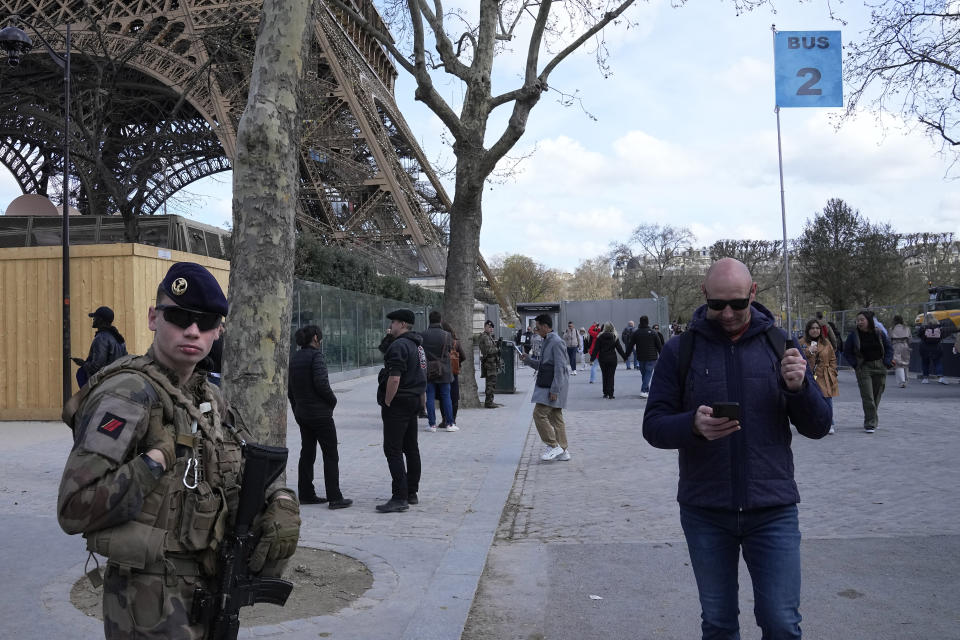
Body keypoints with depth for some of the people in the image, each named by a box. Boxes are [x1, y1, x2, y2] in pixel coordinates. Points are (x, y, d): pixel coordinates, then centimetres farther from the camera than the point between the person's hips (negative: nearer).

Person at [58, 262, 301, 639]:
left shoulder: (210, 399, 6)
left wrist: (283, 505, -4)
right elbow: (74, 511, -24)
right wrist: (158, 459, -24)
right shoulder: (129, 393, -18)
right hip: (154, 609, -8)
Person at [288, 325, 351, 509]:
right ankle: (335, 498, -2)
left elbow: (289, 388, 13)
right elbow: (321, 383, -23)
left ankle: (306, 494, 18)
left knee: (307, 453, 14)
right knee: (330, 455, -2)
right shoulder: (316, 355, -14)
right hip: (320, 413, -8)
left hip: (301, 414, 8)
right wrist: (333, 400, -8)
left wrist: (296, 408, 20)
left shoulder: (294, 358, 10)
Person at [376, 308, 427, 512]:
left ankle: (399, 497, -11)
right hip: (414, 401, 10)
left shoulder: (399, 346, -17)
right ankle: (412, 493, 22)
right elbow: (421, 376, 21)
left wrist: (387, 403, -16)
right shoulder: (417, 345, 15)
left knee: (393, 450, -9)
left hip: (399, 402, -10)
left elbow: (394, 378, -24)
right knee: (411, 448, 15)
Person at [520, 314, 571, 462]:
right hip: (546, 386, 10)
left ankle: (553, 446, -3)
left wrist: (554, 390, -22)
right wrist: (528, 359, 8)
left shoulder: (556, 342, -16)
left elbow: (560, 368, -20)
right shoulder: (547, 342, 16)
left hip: (552, 387, -10)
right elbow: (542, 365, 23)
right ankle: (563, 451, 16)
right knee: (555, 417, 11)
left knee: (539, 414, -11)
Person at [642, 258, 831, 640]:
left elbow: (817, 427, 3)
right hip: (705, 512, 0)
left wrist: (800, 387, -18)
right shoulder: (680, 350, -2)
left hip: (773, 511, 0)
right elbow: (653, 426, -4)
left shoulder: (778, 344, 2)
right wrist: (693, 425, -25)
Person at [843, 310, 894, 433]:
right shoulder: (854, 335, -3)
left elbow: (889, 348, 11)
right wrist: (855, 364, -4)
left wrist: (886, 362, 0)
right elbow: (846, 352, 5)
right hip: (863, 368, -2)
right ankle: (870, 424, -9)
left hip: (879, 368, 2)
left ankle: (871, 422, 24)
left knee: (876, 396, 8)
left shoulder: (879, 333, 1)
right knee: (867, 397, -11)